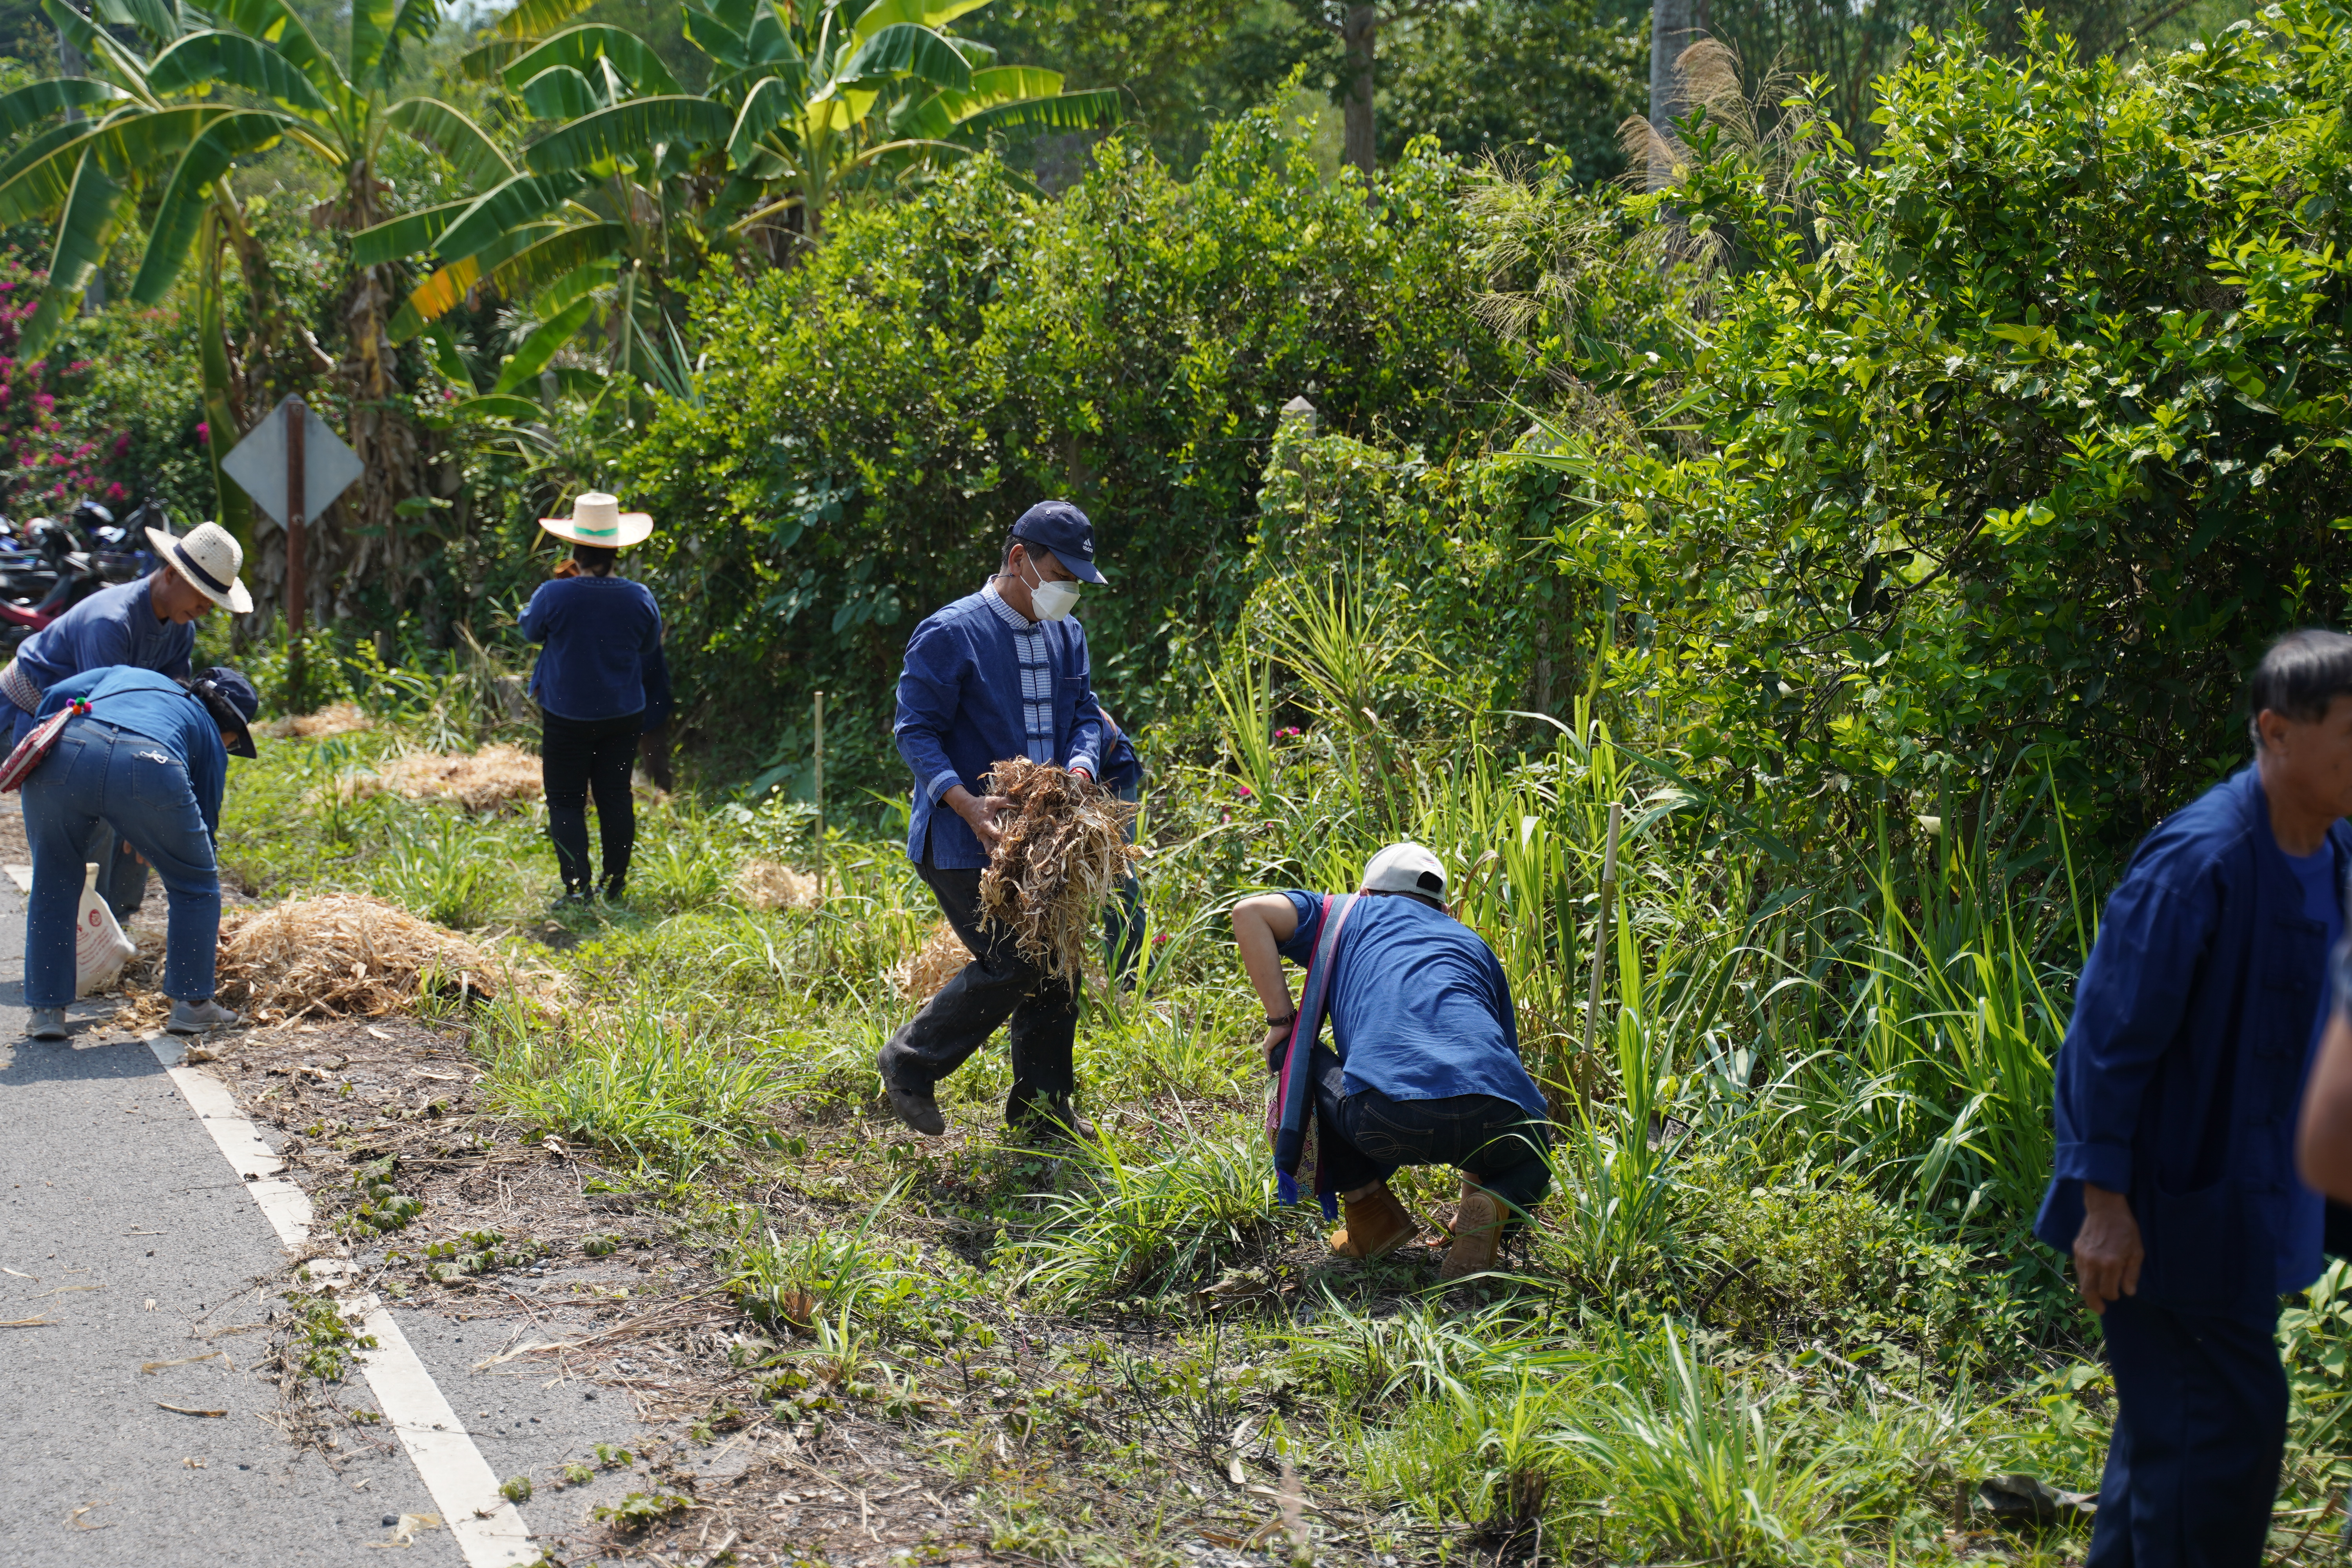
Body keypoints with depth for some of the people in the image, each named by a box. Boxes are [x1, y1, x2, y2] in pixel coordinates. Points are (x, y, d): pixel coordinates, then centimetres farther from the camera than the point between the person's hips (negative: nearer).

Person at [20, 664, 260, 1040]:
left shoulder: (125, 675, 40)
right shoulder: (210, 737, 33)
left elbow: (59, 695, 22)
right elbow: (205, 826, 37)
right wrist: (204, 923, 49)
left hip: (63, 753, 2)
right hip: (147, 769, -2)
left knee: (54, 884, 25)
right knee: (196, 884, 24)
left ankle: (47, 1010, 26)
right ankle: (191, 1003, 28)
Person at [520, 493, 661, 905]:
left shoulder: (554, 596, -18)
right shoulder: (639, 598, -9)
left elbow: (530, 630, 3)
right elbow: (651, 647, 7)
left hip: (567, 719, -3)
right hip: (624, 715, 3)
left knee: (566, 802, 5)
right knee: (616, 798, 14)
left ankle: (578, 889, -3)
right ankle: (614, 888, 20)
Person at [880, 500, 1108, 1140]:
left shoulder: (1067, 637, 11)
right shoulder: (949, 634, -11)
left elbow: (1085, 716, 13)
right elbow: (916, 730, -13)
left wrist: (1078, 770, -10)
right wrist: (968, 804, -26)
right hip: (964, 843, -7)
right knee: (1013, 964, -13)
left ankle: (1043, 1107, 24)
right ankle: (910, 1064, 7)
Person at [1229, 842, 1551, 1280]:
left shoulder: (1354, 914, 29)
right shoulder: (1473, 944, 37)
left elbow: (1249, 912, 16)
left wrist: (1282, 1020, 20)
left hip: (1386, 1117, -2)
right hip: (1495, 1119, 3)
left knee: (1295, 1055, 27)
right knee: (1532, 1142, 38)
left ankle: (1370, 1210, 20)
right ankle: (1495, 1199, 3)